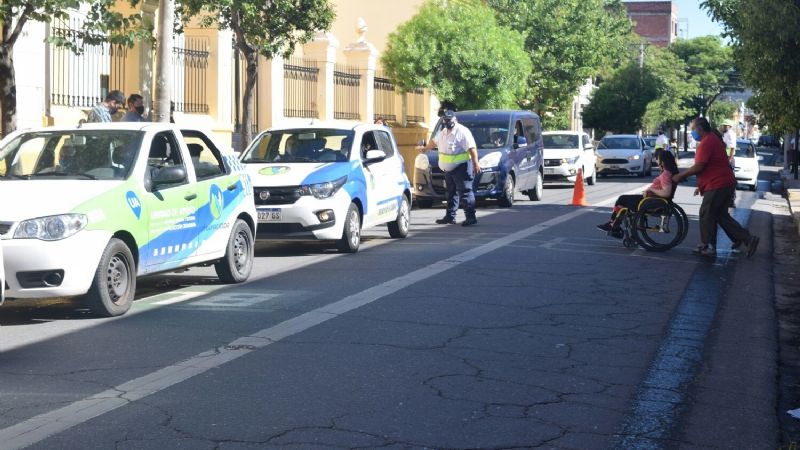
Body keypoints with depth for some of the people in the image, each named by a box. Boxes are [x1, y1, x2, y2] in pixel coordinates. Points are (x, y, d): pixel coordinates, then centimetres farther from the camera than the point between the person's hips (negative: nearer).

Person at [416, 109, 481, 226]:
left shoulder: (462, 132, -14)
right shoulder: (443, 132, 13)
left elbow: (472, 148, -20)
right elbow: (434, 141, 33)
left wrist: (475, 163, -26)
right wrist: (425, 148, 45)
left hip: (461, 167, -9)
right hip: (448, 168, 9)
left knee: (465, 191, -11)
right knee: (451, 192, 15)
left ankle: (471, 217, -14)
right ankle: (450, 216, 23)